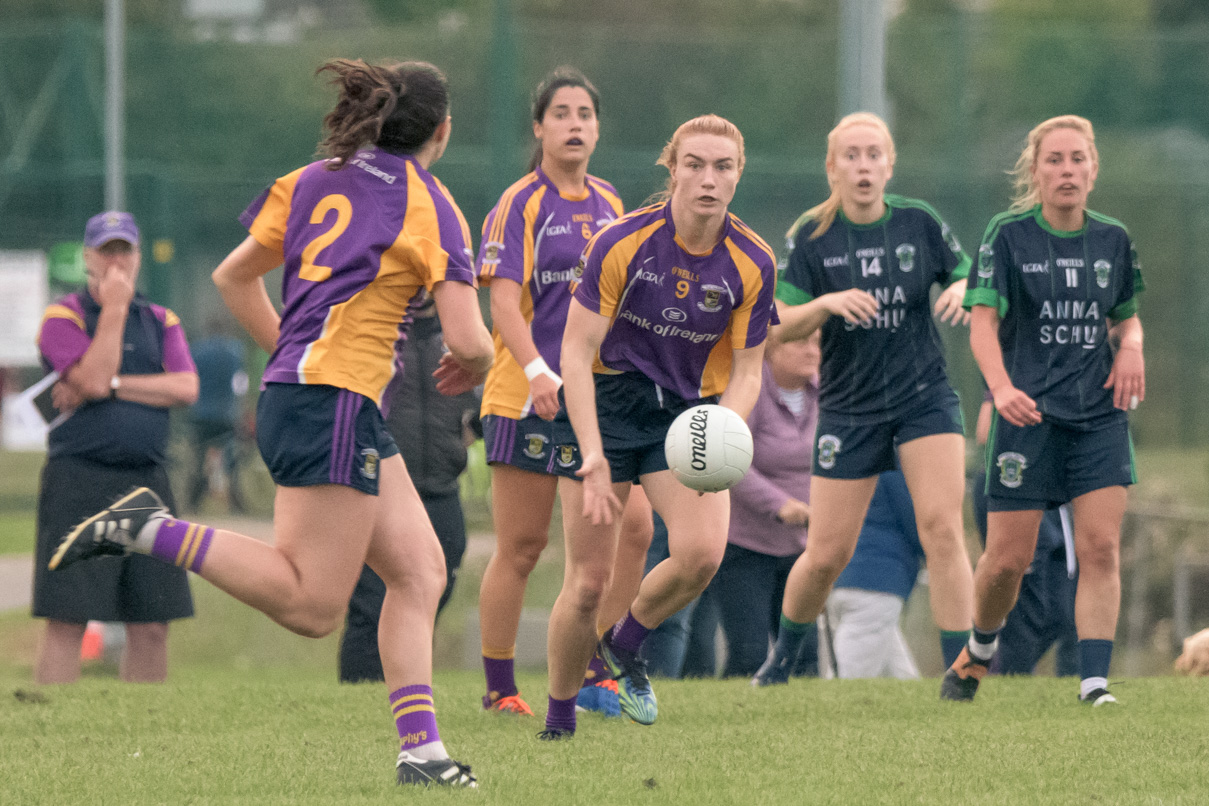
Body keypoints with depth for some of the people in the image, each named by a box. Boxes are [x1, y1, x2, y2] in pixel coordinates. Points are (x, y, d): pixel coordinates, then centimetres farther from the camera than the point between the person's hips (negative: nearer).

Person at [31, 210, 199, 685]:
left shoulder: (161, 322, 15)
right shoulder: (63, 317, 1)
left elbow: (186, 389, -1)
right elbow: (93, 378, -15)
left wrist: (111, 386, -9)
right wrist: (114, 308, -10)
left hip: (147, 480, 5)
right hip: (79, 480, -5)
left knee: (152, 625, 4)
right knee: (67, 619, -9)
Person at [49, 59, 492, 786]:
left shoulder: (315, 181, 15)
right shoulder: (429, 204, -4)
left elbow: (234, 277, 21)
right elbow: (469, 341, -9)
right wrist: (473, 366, 13)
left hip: (291, 393, 9)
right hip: (335, 405, -9)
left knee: (420, 570, 7)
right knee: (313, 608, -10)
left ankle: (421, 748, -1)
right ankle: (151, 531, -14)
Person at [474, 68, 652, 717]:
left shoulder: (609, 206, 14)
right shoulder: (519, 205, -5)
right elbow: (503, 299, -13)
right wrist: (537, 372, -26)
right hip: (527, 399, -6)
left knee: (632, 528, -5)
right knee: (522, 545, -2)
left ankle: (597, 672, 7)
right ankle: (499, 689, 8)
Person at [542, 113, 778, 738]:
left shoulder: (752, 264, -9)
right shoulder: (622, 242, -16)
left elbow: (746, 371, -1)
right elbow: (576, 352, -15)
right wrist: (593, 456, -23)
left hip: (689, 410, 2)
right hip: (608, 402, -2)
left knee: (702, 551, -23)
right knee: (588, 580, -5)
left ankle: (623, 647, 7)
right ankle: (558, 722, 17)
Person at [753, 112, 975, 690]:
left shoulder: (921, 224, -2)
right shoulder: (809, 237, -4)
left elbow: (969, 277, 8)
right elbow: (781, 327, -6)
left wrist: (962, 290, -15)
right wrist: (827, 303, -26)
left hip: (925, 399, 0)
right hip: (849, 411, 0)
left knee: (942, 528, -16)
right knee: (828, 554, 3)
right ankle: (782, 656, 29)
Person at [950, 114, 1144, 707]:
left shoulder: (1113, 240, 8)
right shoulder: (1008, 236, -4)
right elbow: (983, 323, -10)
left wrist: (1130, 348, -2)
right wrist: (1002, 387, -27)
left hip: (1100, 415, 3)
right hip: (1029, 414, -3)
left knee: (1100, 548, -10)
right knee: (1009, 558, 0)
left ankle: (1094, 682, -11)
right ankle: (978, 651, 28)